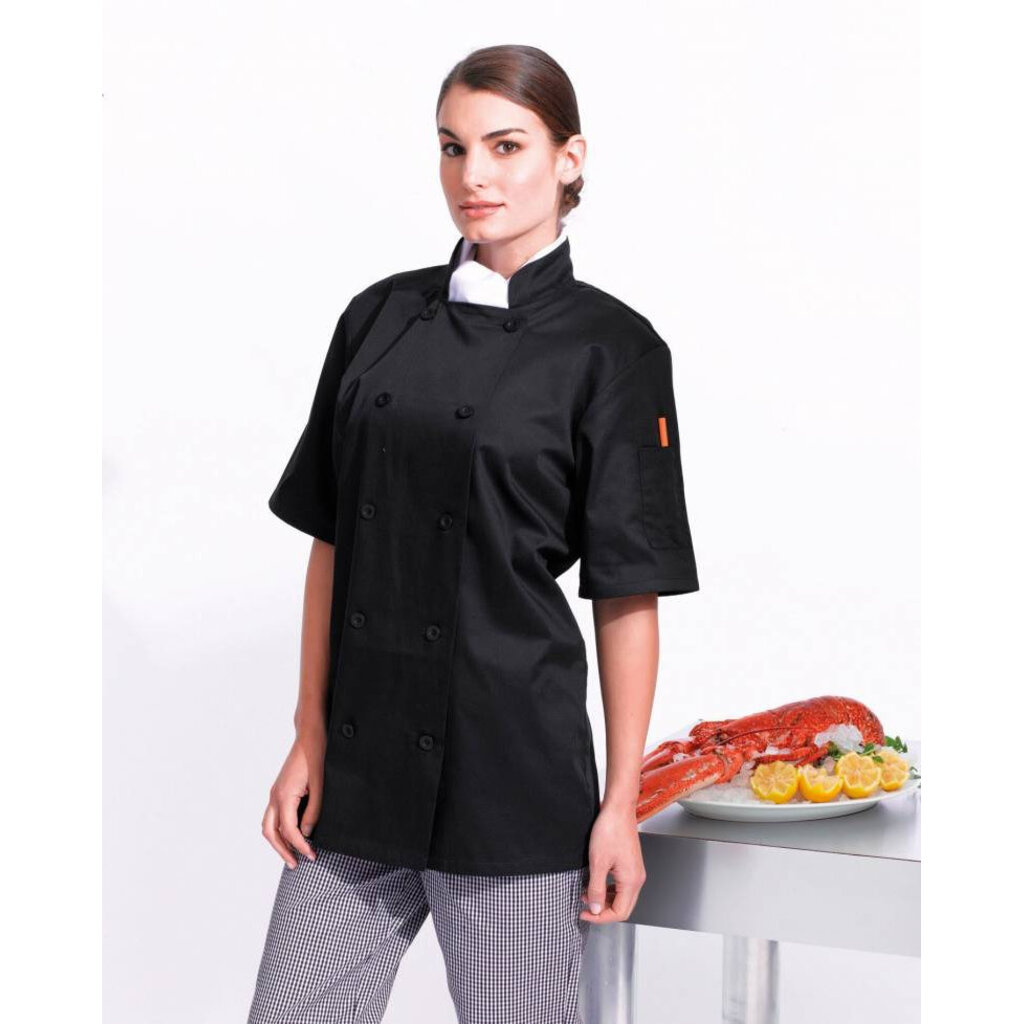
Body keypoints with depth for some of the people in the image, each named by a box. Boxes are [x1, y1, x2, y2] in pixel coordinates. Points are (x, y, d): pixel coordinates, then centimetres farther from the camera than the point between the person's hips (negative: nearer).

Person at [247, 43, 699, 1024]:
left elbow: (628, 594, -5)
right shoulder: (379, 318, 7)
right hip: (360, 768, 4)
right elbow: (331, 541, 10)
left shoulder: (609, 347, -5)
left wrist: (621, 805, -6)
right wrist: (309, 741, 6)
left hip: (515, 771, -4)